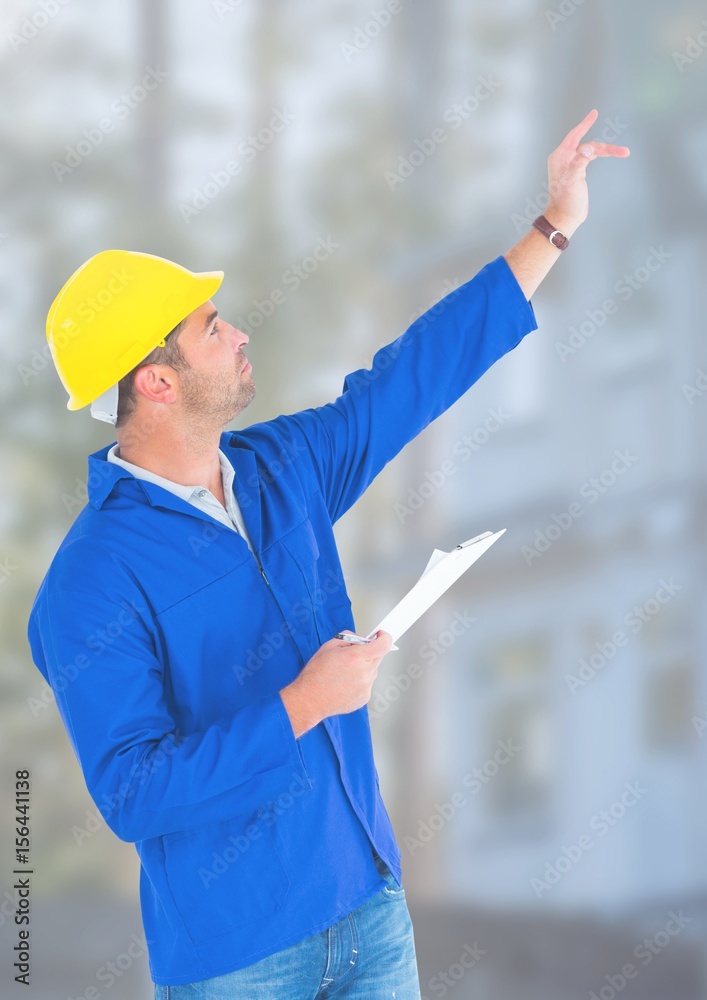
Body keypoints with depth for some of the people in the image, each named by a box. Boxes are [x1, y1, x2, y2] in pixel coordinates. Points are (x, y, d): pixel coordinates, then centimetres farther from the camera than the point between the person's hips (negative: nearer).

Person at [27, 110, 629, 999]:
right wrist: (303, 705, -24)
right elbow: (132, 794, -24)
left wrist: (555, 228, 12)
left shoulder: (282, 467, 3)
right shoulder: (92, 587, -20)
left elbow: (415, 375, 11)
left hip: (369, 900, 7)